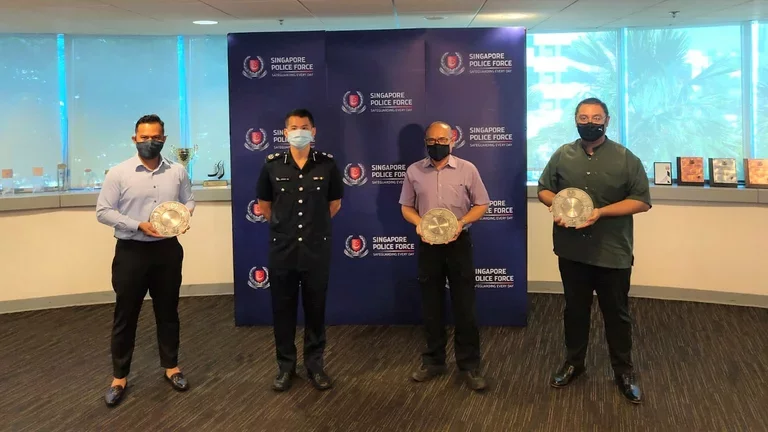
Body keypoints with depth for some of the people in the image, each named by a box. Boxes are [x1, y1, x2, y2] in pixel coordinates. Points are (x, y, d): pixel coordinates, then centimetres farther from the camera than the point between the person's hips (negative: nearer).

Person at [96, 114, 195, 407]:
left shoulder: (178, 172, 2)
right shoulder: (118, 173, -7)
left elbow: (189, 201, 12)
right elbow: (103, 212, -7)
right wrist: (138, 226, -18)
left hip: (167, 249, 3)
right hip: (131, 251, -2)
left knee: (168, 310, 14)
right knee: (125, 315, 6)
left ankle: (171, 367, 30)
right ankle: (119, 376, 20)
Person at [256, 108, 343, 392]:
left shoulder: (327, 164, -3)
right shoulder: (272, 164, -2)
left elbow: (335, 203, 10)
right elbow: (264, 204, 11)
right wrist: (283, 224, 11)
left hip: (317, 250, 0)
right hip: (282, 249, 0)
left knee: (315, 308, 9)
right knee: (283, 309, 8)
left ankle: (315, 364, 24)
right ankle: (285, 365, 23)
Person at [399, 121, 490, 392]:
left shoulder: (467, 169, -3)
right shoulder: (414, 171, 1)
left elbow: (481, 204, 1)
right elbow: (406, 206, 8)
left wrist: (461, 223, -16)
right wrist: (418, 224, -12)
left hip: (458, 243, -2)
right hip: (428, 245, 2)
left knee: (464, 306, 3)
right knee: (431, 307, 11)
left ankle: (469, 365, 14)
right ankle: (434, 361, 25)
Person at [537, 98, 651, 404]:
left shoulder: (626, 159, -6)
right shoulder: (562, 155, 3)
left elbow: (642, 201, -8)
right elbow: (543, 188, 11)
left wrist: (602, 212, -20)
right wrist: (555, 204, -12)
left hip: (613, 253, -2)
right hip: (572, 251, 2)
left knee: (616, 313, 10)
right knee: (575, 309, 17)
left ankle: (624, 371, 26)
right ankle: (574, 362, 34)